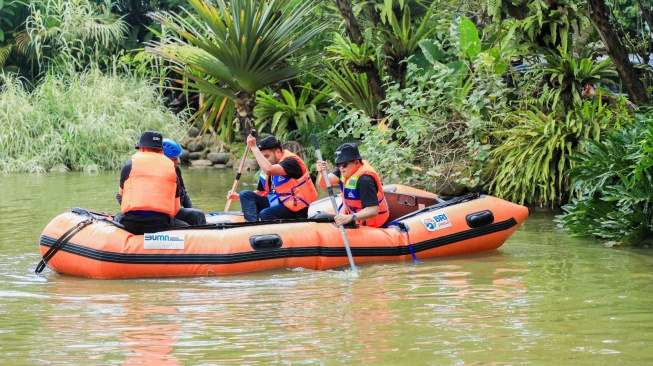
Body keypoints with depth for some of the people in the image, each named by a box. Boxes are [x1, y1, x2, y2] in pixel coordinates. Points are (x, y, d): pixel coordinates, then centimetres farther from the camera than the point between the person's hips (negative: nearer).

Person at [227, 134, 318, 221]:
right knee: (246, 195, -4)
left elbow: (269, 170, -32)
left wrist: (253, 147, -26)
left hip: (296, 210, -9)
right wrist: (238, 197, 1)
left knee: (265, 214, -33)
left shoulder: (291, 161, -15)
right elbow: (260, 192, 17)